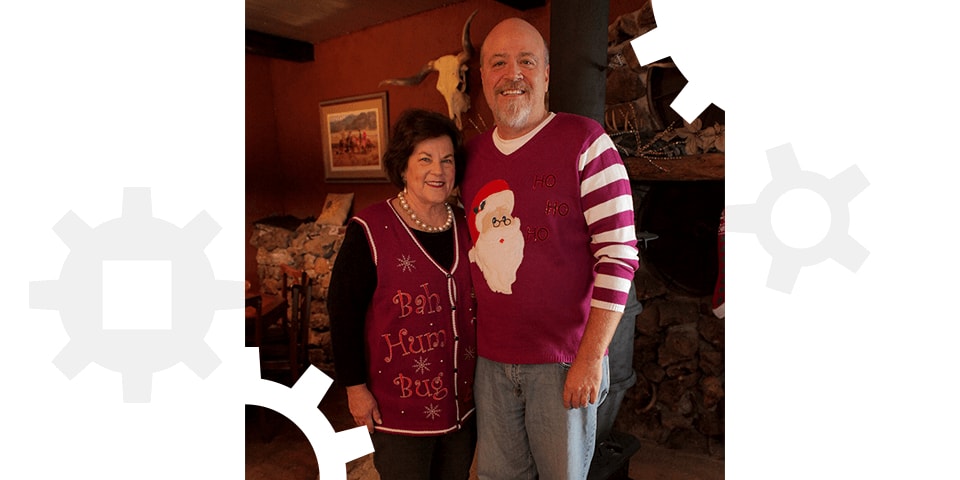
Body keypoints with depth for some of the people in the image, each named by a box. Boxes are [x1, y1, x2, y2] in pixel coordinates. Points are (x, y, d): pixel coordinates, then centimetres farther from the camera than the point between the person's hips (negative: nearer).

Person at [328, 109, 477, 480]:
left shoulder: (465, 225, 2)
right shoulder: (369, 231, -15)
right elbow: (343, 312, -11)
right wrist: (355, 386, -10)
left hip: (463, 401, 6)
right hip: (399, 405, -5)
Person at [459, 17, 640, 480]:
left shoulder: (585, 142, -10)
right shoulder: (471, 153, 6)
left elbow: (619, 254, -14)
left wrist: (591, 358, -16)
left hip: (562, 362, -4)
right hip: (491, 360, 5)